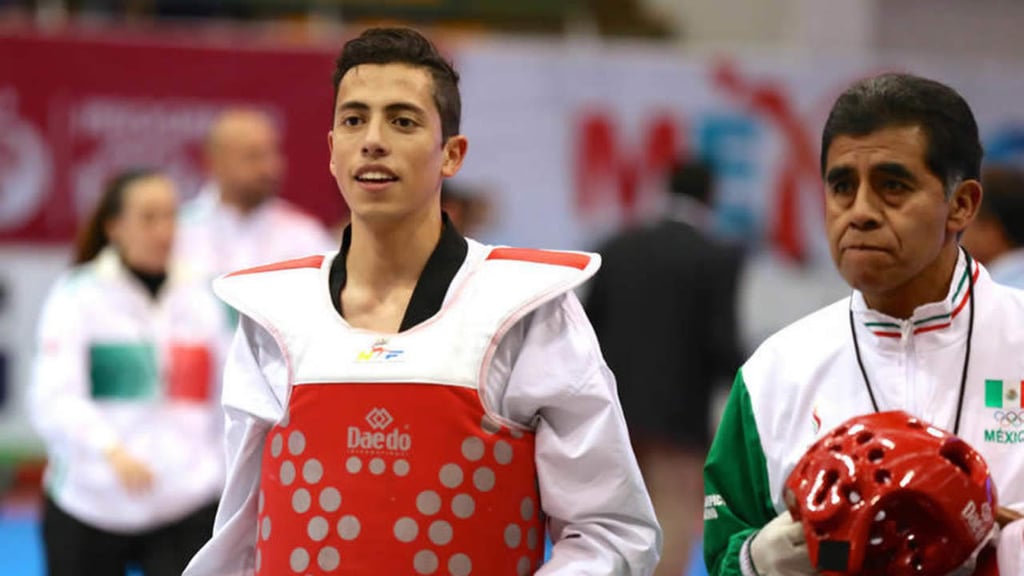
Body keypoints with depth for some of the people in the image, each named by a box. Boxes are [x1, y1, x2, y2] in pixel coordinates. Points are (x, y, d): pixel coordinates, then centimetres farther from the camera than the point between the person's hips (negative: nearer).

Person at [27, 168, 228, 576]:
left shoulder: (199, 301, 8)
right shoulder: (77, 297, -5)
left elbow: (223, 405, 16)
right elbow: (53, 400, -18)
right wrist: (112, 451, -34)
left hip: (187, 509, 2)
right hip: (88, 506, -2)